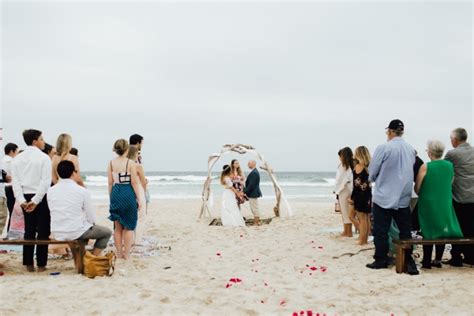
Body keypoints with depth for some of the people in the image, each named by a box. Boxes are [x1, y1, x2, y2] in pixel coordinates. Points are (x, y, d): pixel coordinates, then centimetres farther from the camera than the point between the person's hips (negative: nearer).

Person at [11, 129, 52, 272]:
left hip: (26, 197, 5)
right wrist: (35, 200, -14)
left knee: (29, 230, 13)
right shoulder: (44, 158, -8)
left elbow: (15, 181, 0)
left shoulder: (17, 159, 7)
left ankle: (28, 264, 15)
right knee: (43, 231, 2)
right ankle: (41, 264, 4)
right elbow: (46, 181, -16)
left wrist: (21, 200, -4)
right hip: (41, 197, -5)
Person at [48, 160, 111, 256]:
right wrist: (91, 222, 17)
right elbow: (91, 218, -7)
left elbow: (53, 214, 11)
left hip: (57, 234, 5)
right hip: (76, 232, -5)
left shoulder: (50, 191, 1)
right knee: (107, 232, 18)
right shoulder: (82, 191, -11)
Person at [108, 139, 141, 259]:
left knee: (118, 227, 13)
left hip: (116, 193, 4)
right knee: (129, 227, 7)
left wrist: (111, 197, 13)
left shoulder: (111, 163, 3)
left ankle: (119, 253, 18)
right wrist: (138, 199, -1)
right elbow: (134, 183, -8)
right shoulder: (131, 163, -8)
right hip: (128, 193, -4)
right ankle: (126, 254, 7)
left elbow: (110, 183, 4)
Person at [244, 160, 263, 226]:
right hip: (253, 194, 10)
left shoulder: (254, 173, -20)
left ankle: (256, 222, 4)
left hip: (253, 194, -10)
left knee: (255, 208, -3)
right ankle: (256, 221, 22)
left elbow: (251, 185, -23)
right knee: (255, 208, 15)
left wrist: (245, 192, -17)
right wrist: (245, 191, 15)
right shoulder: (254, 172, 13)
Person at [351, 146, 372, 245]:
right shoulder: (369, 166, 6)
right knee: (367, 218, 11)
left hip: (360, 194, -6)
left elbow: (356, 184, -13)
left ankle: (362, 241, 1)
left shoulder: (358, 166, -11)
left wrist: (352, 197, -7)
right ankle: (365, 240, 19)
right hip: (368, 194, 6)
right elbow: (369, 182, 6)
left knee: (362, 219, -3)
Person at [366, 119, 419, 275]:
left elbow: (372, 172, -7)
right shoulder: (411, 149, 2)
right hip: (404, 197, 5)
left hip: (384, 197, -5)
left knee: (381, 231, 6)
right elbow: (411, 171, 11)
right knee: (405, 230, 10)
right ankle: (408, 261, 10)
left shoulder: (383, 148, -14)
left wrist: (373, 179, 14)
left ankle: (381, 260, 12)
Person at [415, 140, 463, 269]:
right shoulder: (450, 166, -1)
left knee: (428, 232, 6)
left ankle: (427, 261, 10)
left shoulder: (425, 167, -14)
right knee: (442, 231, 14)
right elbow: (450, 184, 10)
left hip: (428, 204, -3)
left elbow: (417, 188, -9)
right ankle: (438, 260, 19)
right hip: (445, 204, 4)